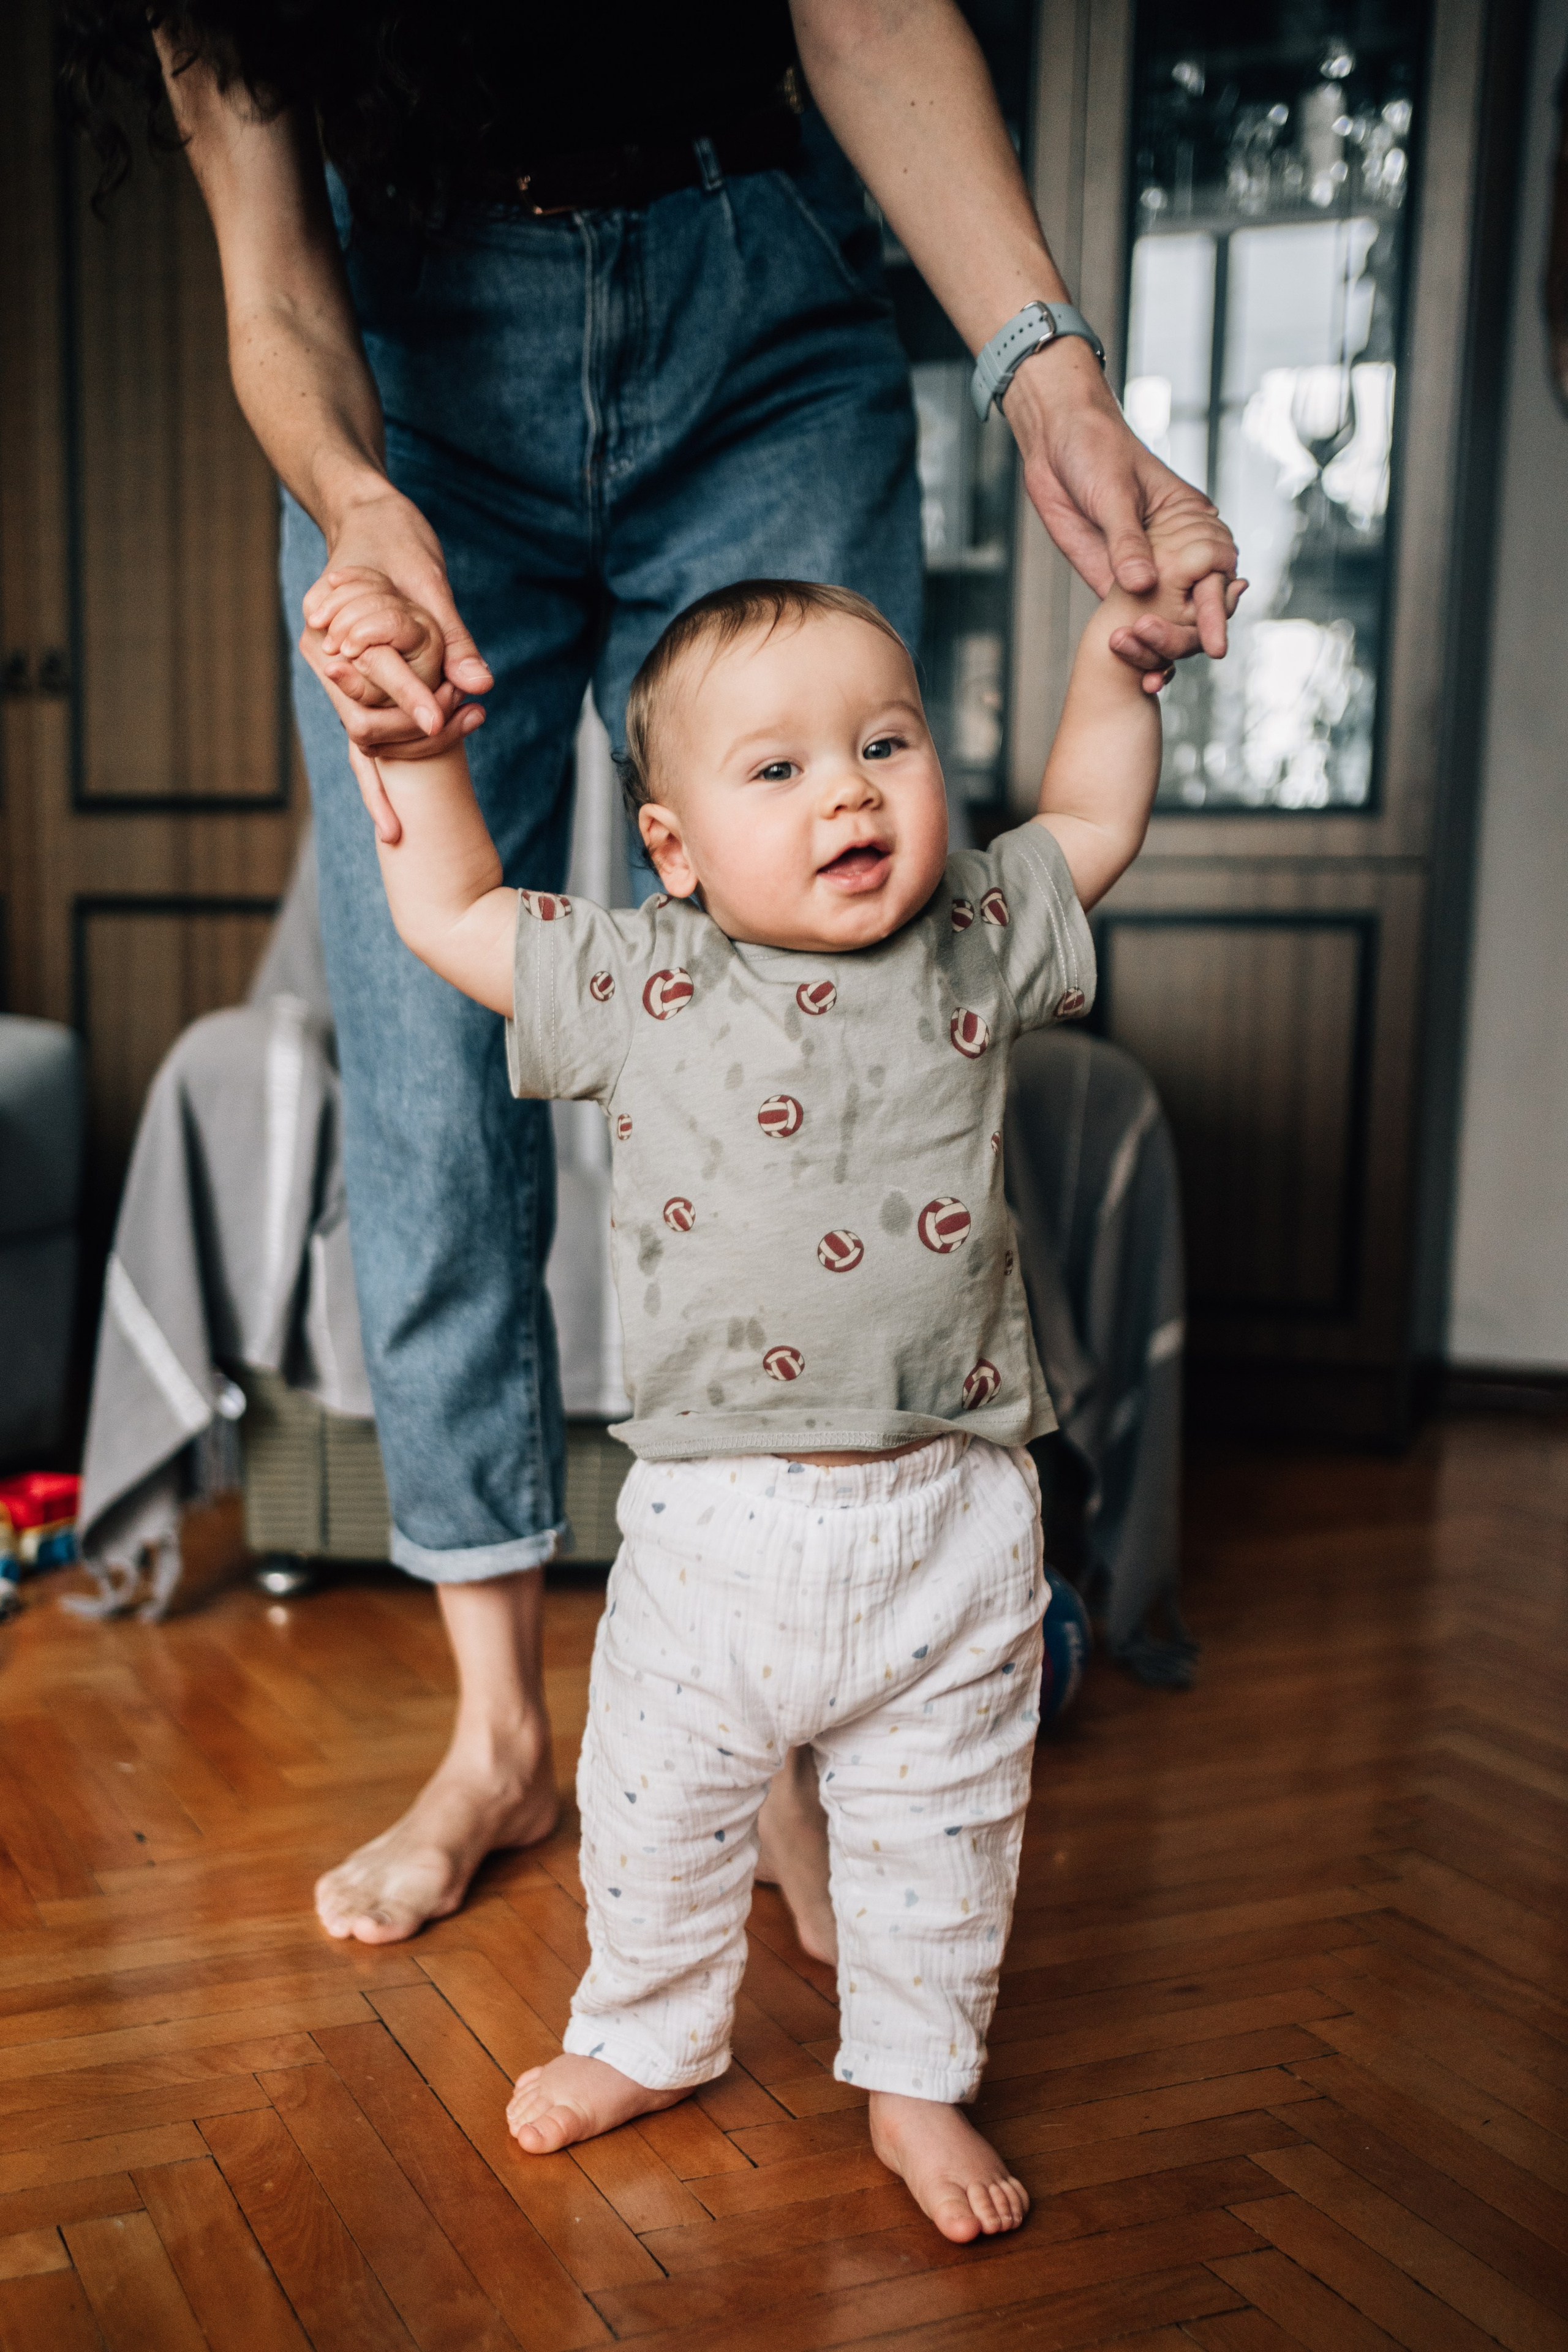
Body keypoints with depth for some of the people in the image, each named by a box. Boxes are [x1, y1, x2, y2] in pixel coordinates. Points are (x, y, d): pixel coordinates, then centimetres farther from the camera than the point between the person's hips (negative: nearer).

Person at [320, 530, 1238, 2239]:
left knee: (939, 1827, 15)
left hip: (952, 1518, 1)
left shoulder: (975, 946, 0)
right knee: (658, 1808, 16)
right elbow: (451, 912, 7)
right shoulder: (638, 986, -4)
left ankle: (918, 2081, 38)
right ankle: (649, 2035, 43)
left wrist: (1120, 646, 13)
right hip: (719, 1514, 0)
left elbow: (1092, 827, 18)